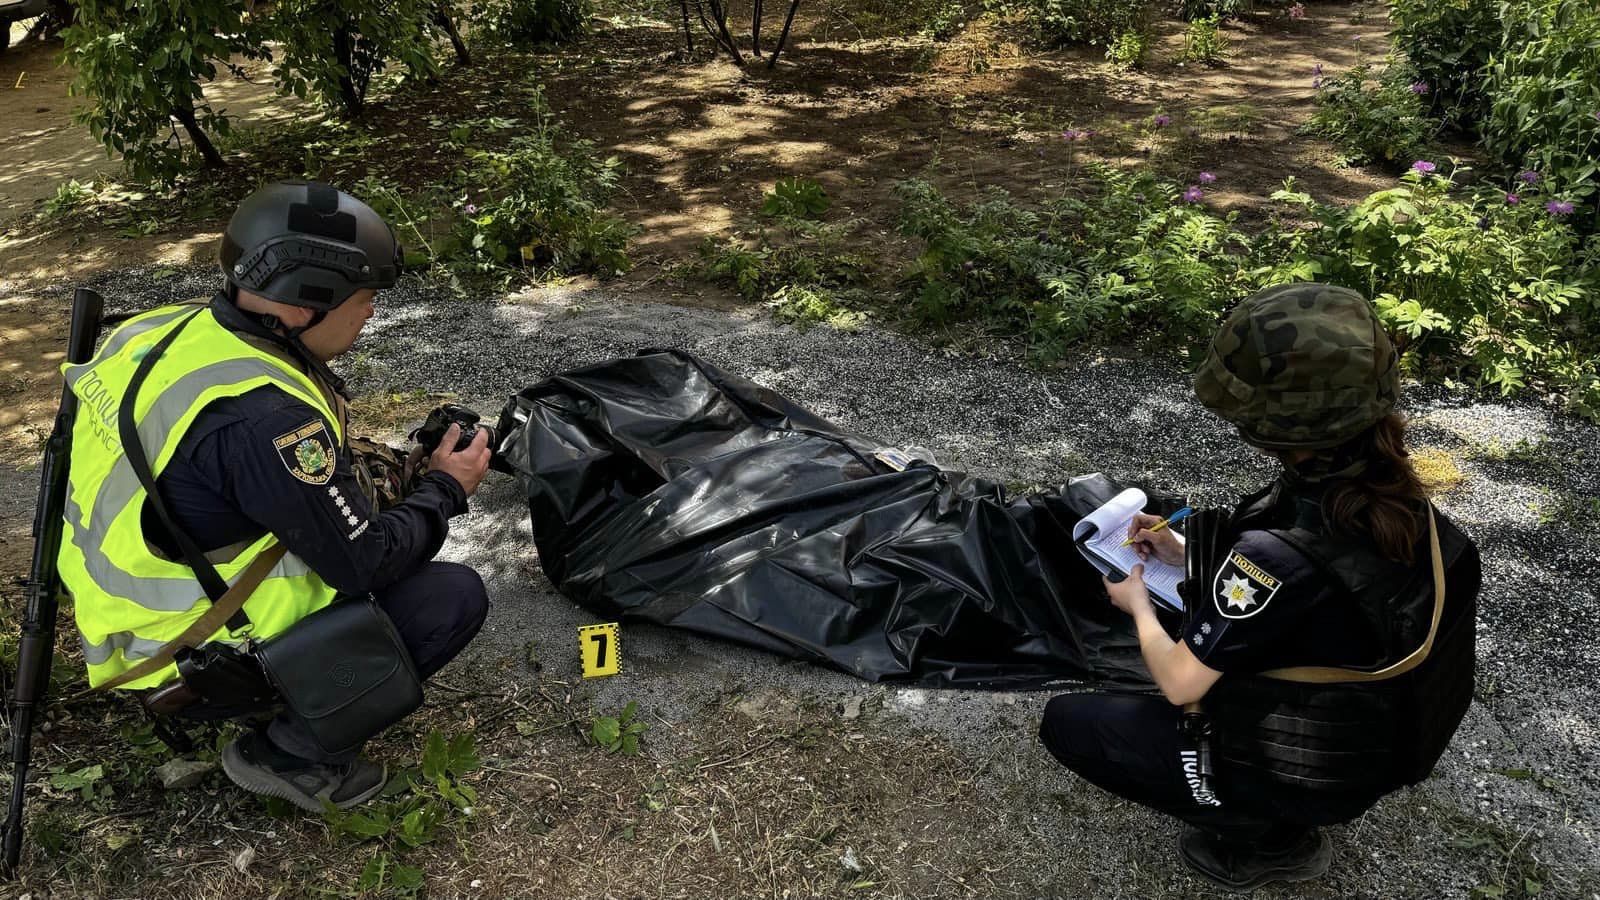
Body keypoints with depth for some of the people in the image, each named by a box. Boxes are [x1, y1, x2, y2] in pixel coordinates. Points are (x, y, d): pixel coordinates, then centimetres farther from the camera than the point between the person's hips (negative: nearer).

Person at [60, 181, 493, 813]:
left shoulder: (169, 330, -4)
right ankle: (288, 752, 2)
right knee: (455, 597, -11)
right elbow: (364, 564, -23)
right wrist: (445, 490, -7)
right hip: (200, 652, -9)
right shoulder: (263, 417, -32)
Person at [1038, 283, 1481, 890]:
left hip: (1300, 777, -7)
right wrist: (1186, 554, 7)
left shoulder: (1279, 554, -36)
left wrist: (1137, 606, -3)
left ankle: (1259, 835, 8)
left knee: (1065, 722, 3)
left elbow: (1179, 685, -22)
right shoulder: (1397, 500, -13)